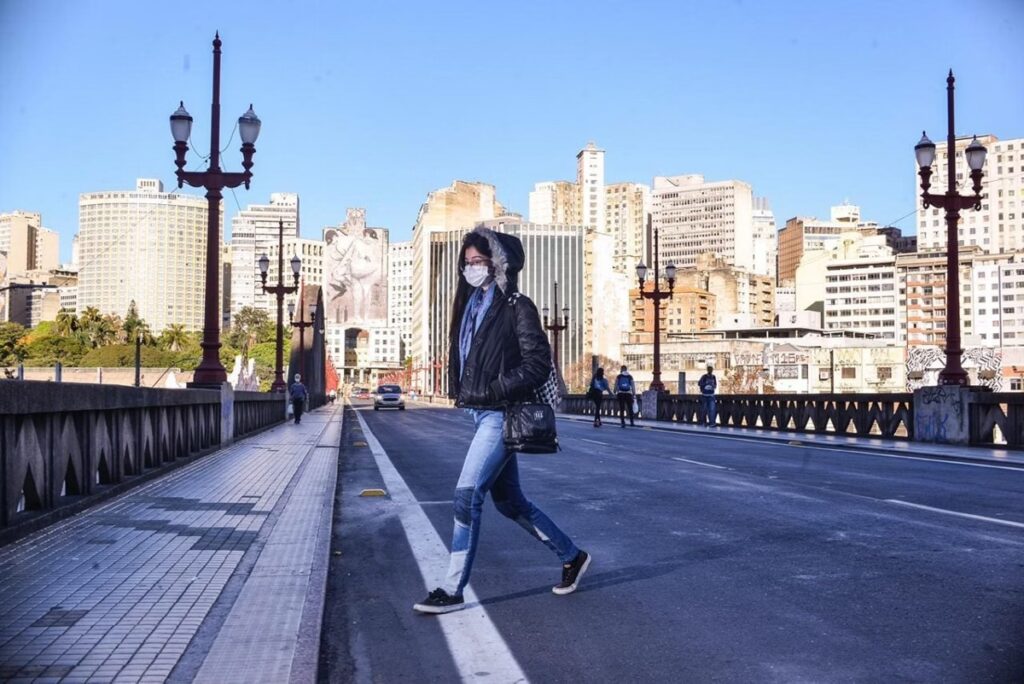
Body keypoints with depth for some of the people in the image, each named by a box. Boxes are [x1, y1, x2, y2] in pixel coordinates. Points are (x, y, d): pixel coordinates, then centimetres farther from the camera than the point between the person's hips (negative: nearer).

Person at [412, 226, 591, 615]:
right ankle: (572, 557, 29)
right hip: (481, 415, 9)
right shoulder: (472, 306, 14)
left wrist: (492, 391, -19)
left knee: (467, 495, -12)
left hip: (501, 415, -9)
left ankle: (453, 591, -3)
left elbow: (538, 364, -14)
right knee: (509, 501, 14)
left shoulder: (517, 307, -8)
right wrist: (461, 392, 5)